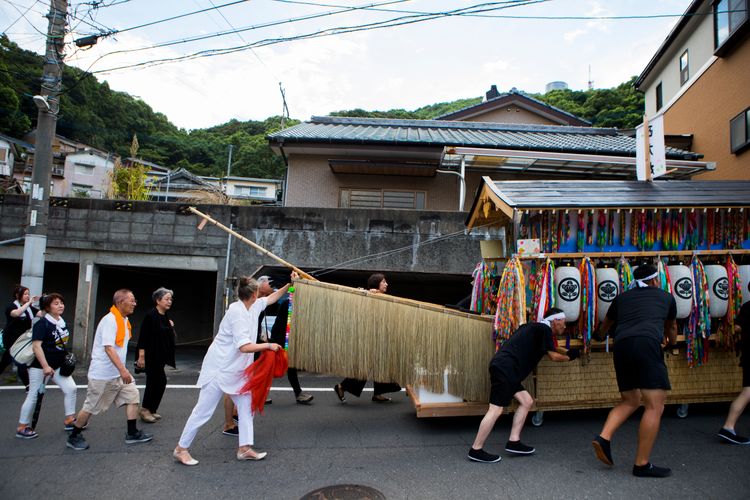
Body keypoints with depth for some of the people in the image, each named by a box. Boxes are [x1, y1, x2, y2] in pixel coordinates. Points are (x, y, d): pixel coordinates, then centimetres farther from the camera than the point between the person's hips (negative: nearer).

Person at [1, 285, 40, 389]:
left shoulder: (29, 307, 7)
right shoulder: (11, 306, -10)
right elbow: (16, 313, -33)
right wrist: (29, 302, -33)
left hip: (22, 340, 6)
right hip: (12, 340, -6)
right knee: (21, 363, -9)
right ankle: (28, 386, -7)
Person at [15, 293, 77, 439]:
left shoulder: (62, 322, 5)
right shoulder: (42, 323, -18)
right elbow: (36, 346, -24)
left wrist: (65, 359, 15)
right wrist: (45, 366, -26)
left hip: (58, 365, 7)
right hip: (40, 366, -7)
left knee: (70, 388, 3)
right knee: (34, 396, 2)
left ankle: (69, 420, 16)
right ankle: (22, 428, 18)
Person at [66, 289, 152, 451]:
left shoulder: (124, 320, 8)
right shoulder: (110, 320, -21)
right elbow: (108, 347, -29)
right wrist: (123, 370, -34)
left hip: (118, 372, 9)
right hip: (103, 374, -9)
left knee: (133, 396, 5)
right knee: (91, 407, 5)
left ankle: (132, 433, 13)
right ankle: (74, 437, 24)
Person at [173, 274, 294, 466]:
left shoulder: (253, 306, 2)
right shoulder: (237, 313, -24)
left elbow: (272, 298, 20)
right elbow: (245, 347, -29)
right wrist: (268, 346, -19)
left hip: (237, 369, 9)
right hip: (220, 368, -9)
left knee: (246, 405, 7)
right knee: (204, 409, 0)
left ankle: (244, 448, 14)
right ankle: (181, 449, 15)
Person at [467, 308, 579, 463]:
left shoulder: (535, 328, 26)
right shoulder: (544, 329, -1)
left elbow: (550, 349, 41)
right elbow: (553, 356, 1)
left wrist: (567, 351, 36)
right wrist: (569, 357, 19)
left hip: (502, 367, 10)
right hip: (505, 368, -10)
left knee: (526, 401, 14)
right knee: (496, 410, -9)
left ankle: (513, 442, 16)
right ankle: (476, 450, -4)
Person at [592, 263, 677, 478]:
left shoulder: (622, 297, 27)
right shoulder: (666, 297, 23)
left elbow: (604, 326, 42)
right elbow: (671, 327, 41)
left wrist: (599, 336, 65)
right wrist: (670, 341, 63)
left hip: (621, 345, 4)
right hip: (646, 343, -4)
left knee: (629, 401, 20)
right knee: (654, 406, 2)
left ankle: (604, 437, 3)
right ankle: (642, 464, 2)